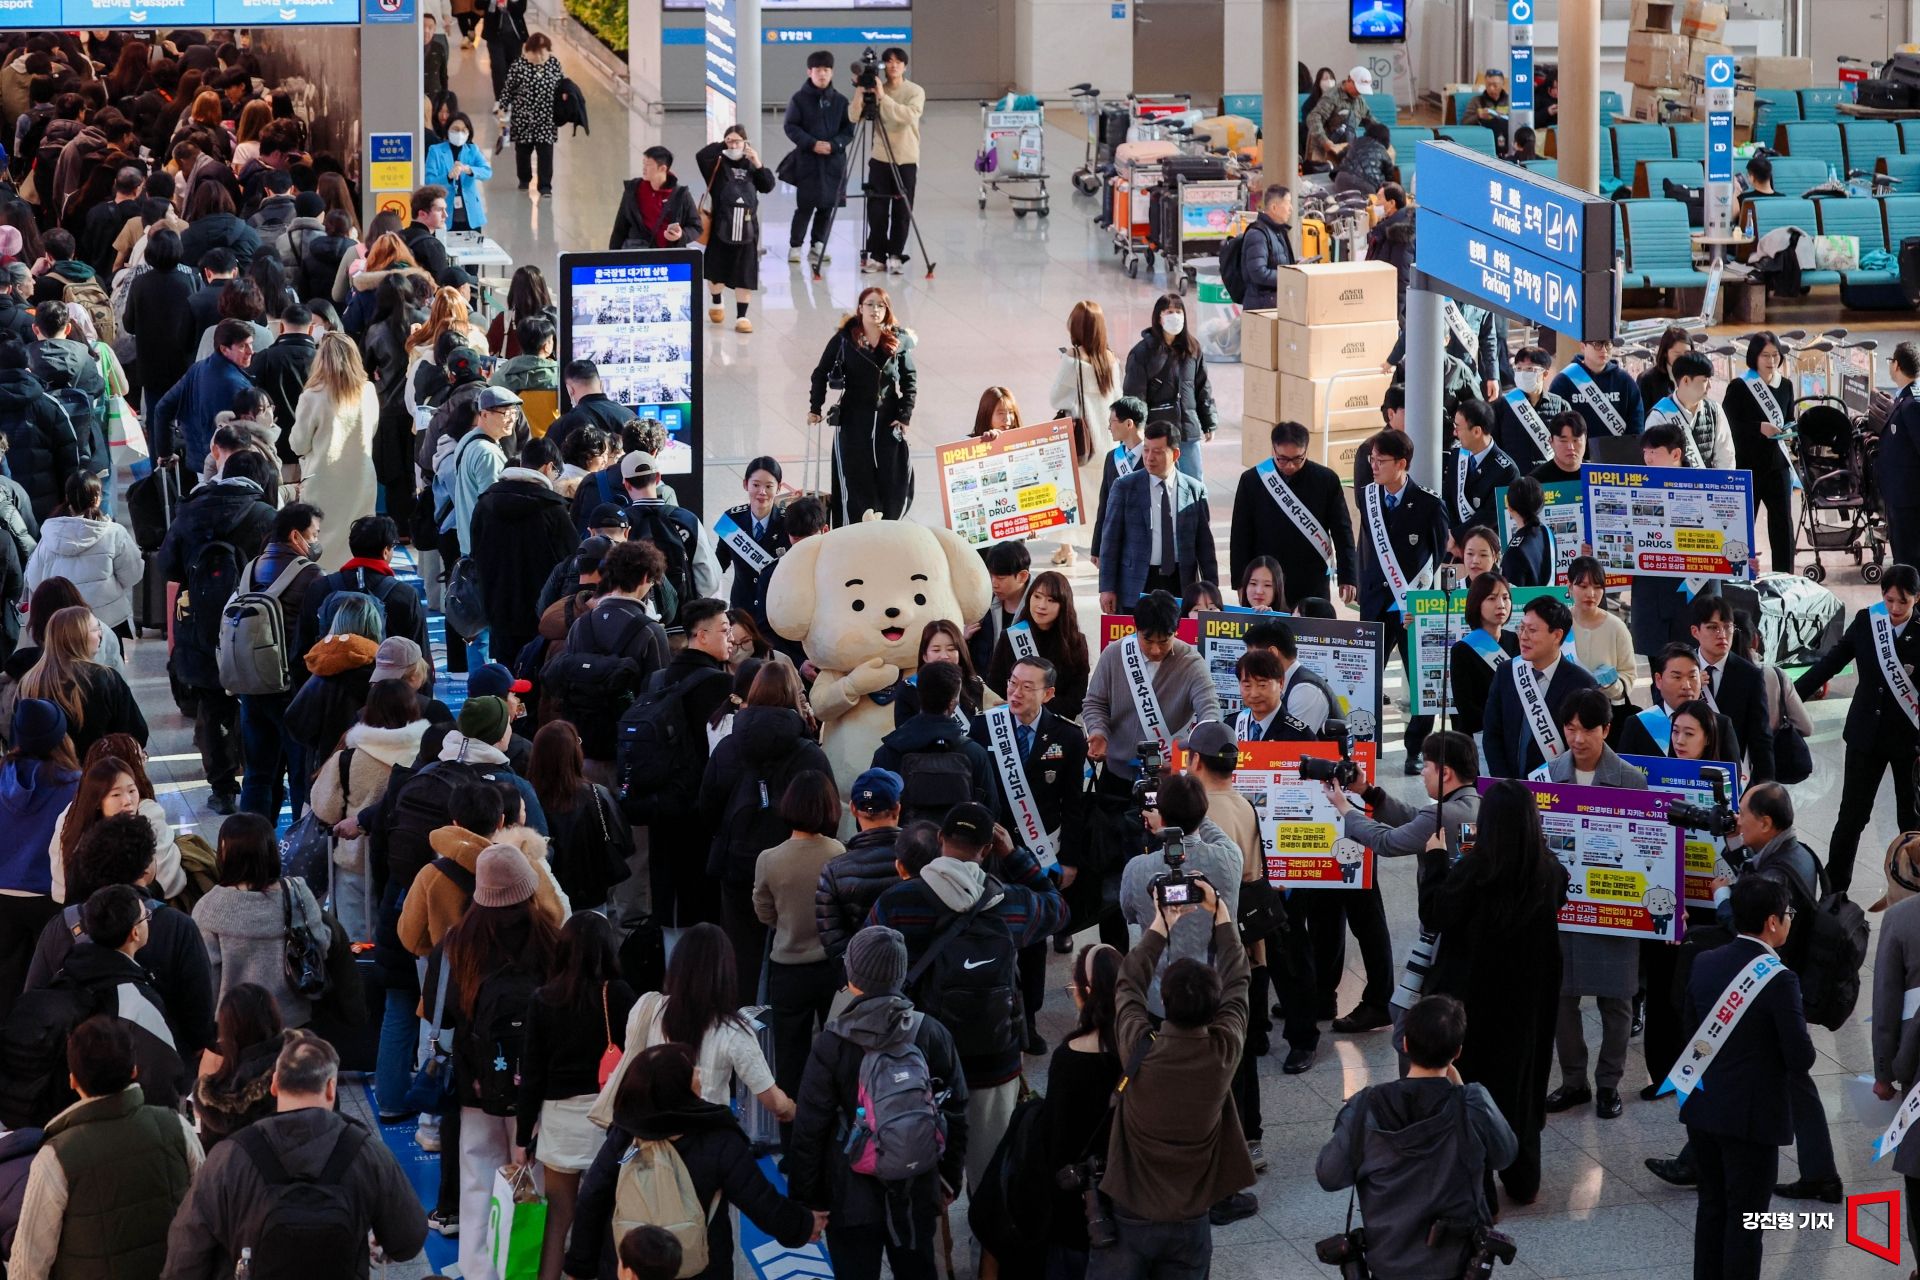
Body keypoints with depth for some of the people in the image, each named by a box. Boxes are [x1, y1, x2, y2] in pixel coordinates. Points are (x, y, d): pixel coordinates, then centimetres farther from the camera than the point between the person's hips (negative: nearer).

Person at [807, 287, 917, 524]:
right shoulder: (844, 339, -4)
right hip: (853, 421, -2)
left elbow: (910, 380, 5)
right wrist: (815, 408, 0)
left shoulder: (899, 340, 0)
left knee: (895, 483, 2)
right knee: (855, 485, -1)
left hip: (888, 422, 2)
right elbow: (821, 373, 4)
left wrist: (905, 416, -2)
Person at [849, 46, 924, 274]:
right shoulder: (875, 89, 3)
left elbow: (908, 115, -22)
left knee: (902, 211, 1)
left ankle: (895, 256, 11)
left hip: (906, 160, -2)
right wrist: (860, 92, -18)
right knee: (876, 209, -1)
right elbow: (854, 117, -6)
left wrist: (883, 97, -26)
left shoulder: (915, 92, -3)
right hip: (880, 159, 2)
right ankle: (877, 256, 8)